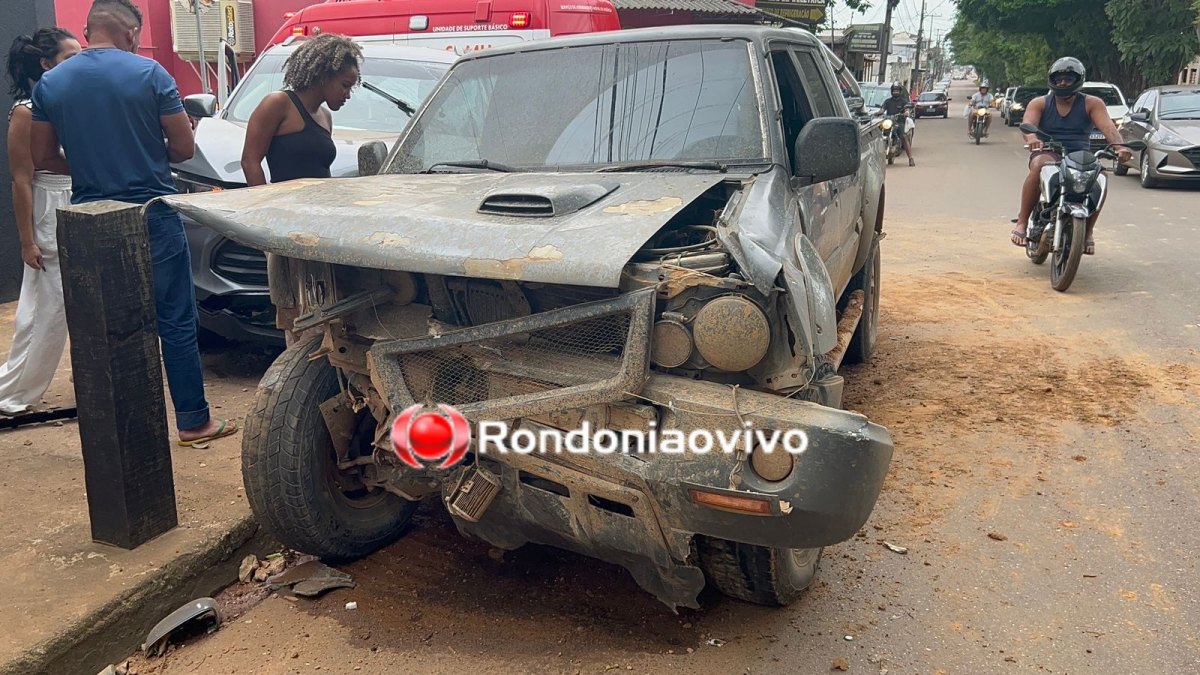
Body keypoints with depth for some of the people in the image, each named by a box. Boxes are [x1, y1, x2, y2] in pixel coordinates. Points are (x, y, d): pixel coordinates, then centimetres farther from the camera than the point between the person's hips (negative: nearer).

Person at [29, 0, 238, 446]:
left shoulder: (49, 84, 4)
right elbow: (184, 148, -5)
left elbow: (43, 157, 8)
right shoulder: (149, 74, -8)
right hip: (153, 215, -4)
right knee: (175, 321, 4)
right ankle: (194, 421, 9)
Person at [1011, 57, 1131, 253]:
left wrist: (1119, 145, -31)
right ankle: (1022, 222, -31)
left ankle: (1087, 232, -10)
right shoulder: (1039, 103, 8)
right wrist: (1032, 139, -38)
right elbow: (1027, 124, -13)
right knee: (1040, 166, -38)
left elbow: (1108, 127, -9)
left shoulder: (1092, 104, 8)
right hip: (1047, 154, -1)